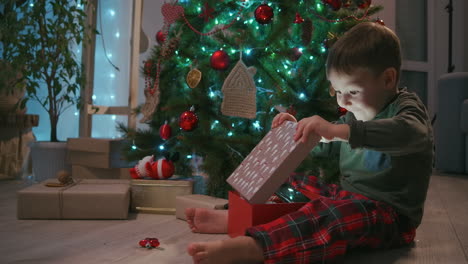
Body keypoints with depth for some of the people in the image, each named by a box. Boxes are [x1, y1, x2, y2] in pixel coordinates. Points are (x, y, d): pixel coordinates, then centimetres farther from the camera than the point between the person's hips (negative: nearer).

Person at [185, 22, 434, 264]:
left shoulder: (405, 107, -11)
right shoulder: (355, 114, 12)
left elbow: (411, 132, -37)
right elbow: (322, 146, 26)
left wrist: (337, 130, -44)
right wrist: (297, 128, 5)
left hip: (390, 216, -9)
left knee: (343, 214, -39)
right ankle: (234, 217, -1)